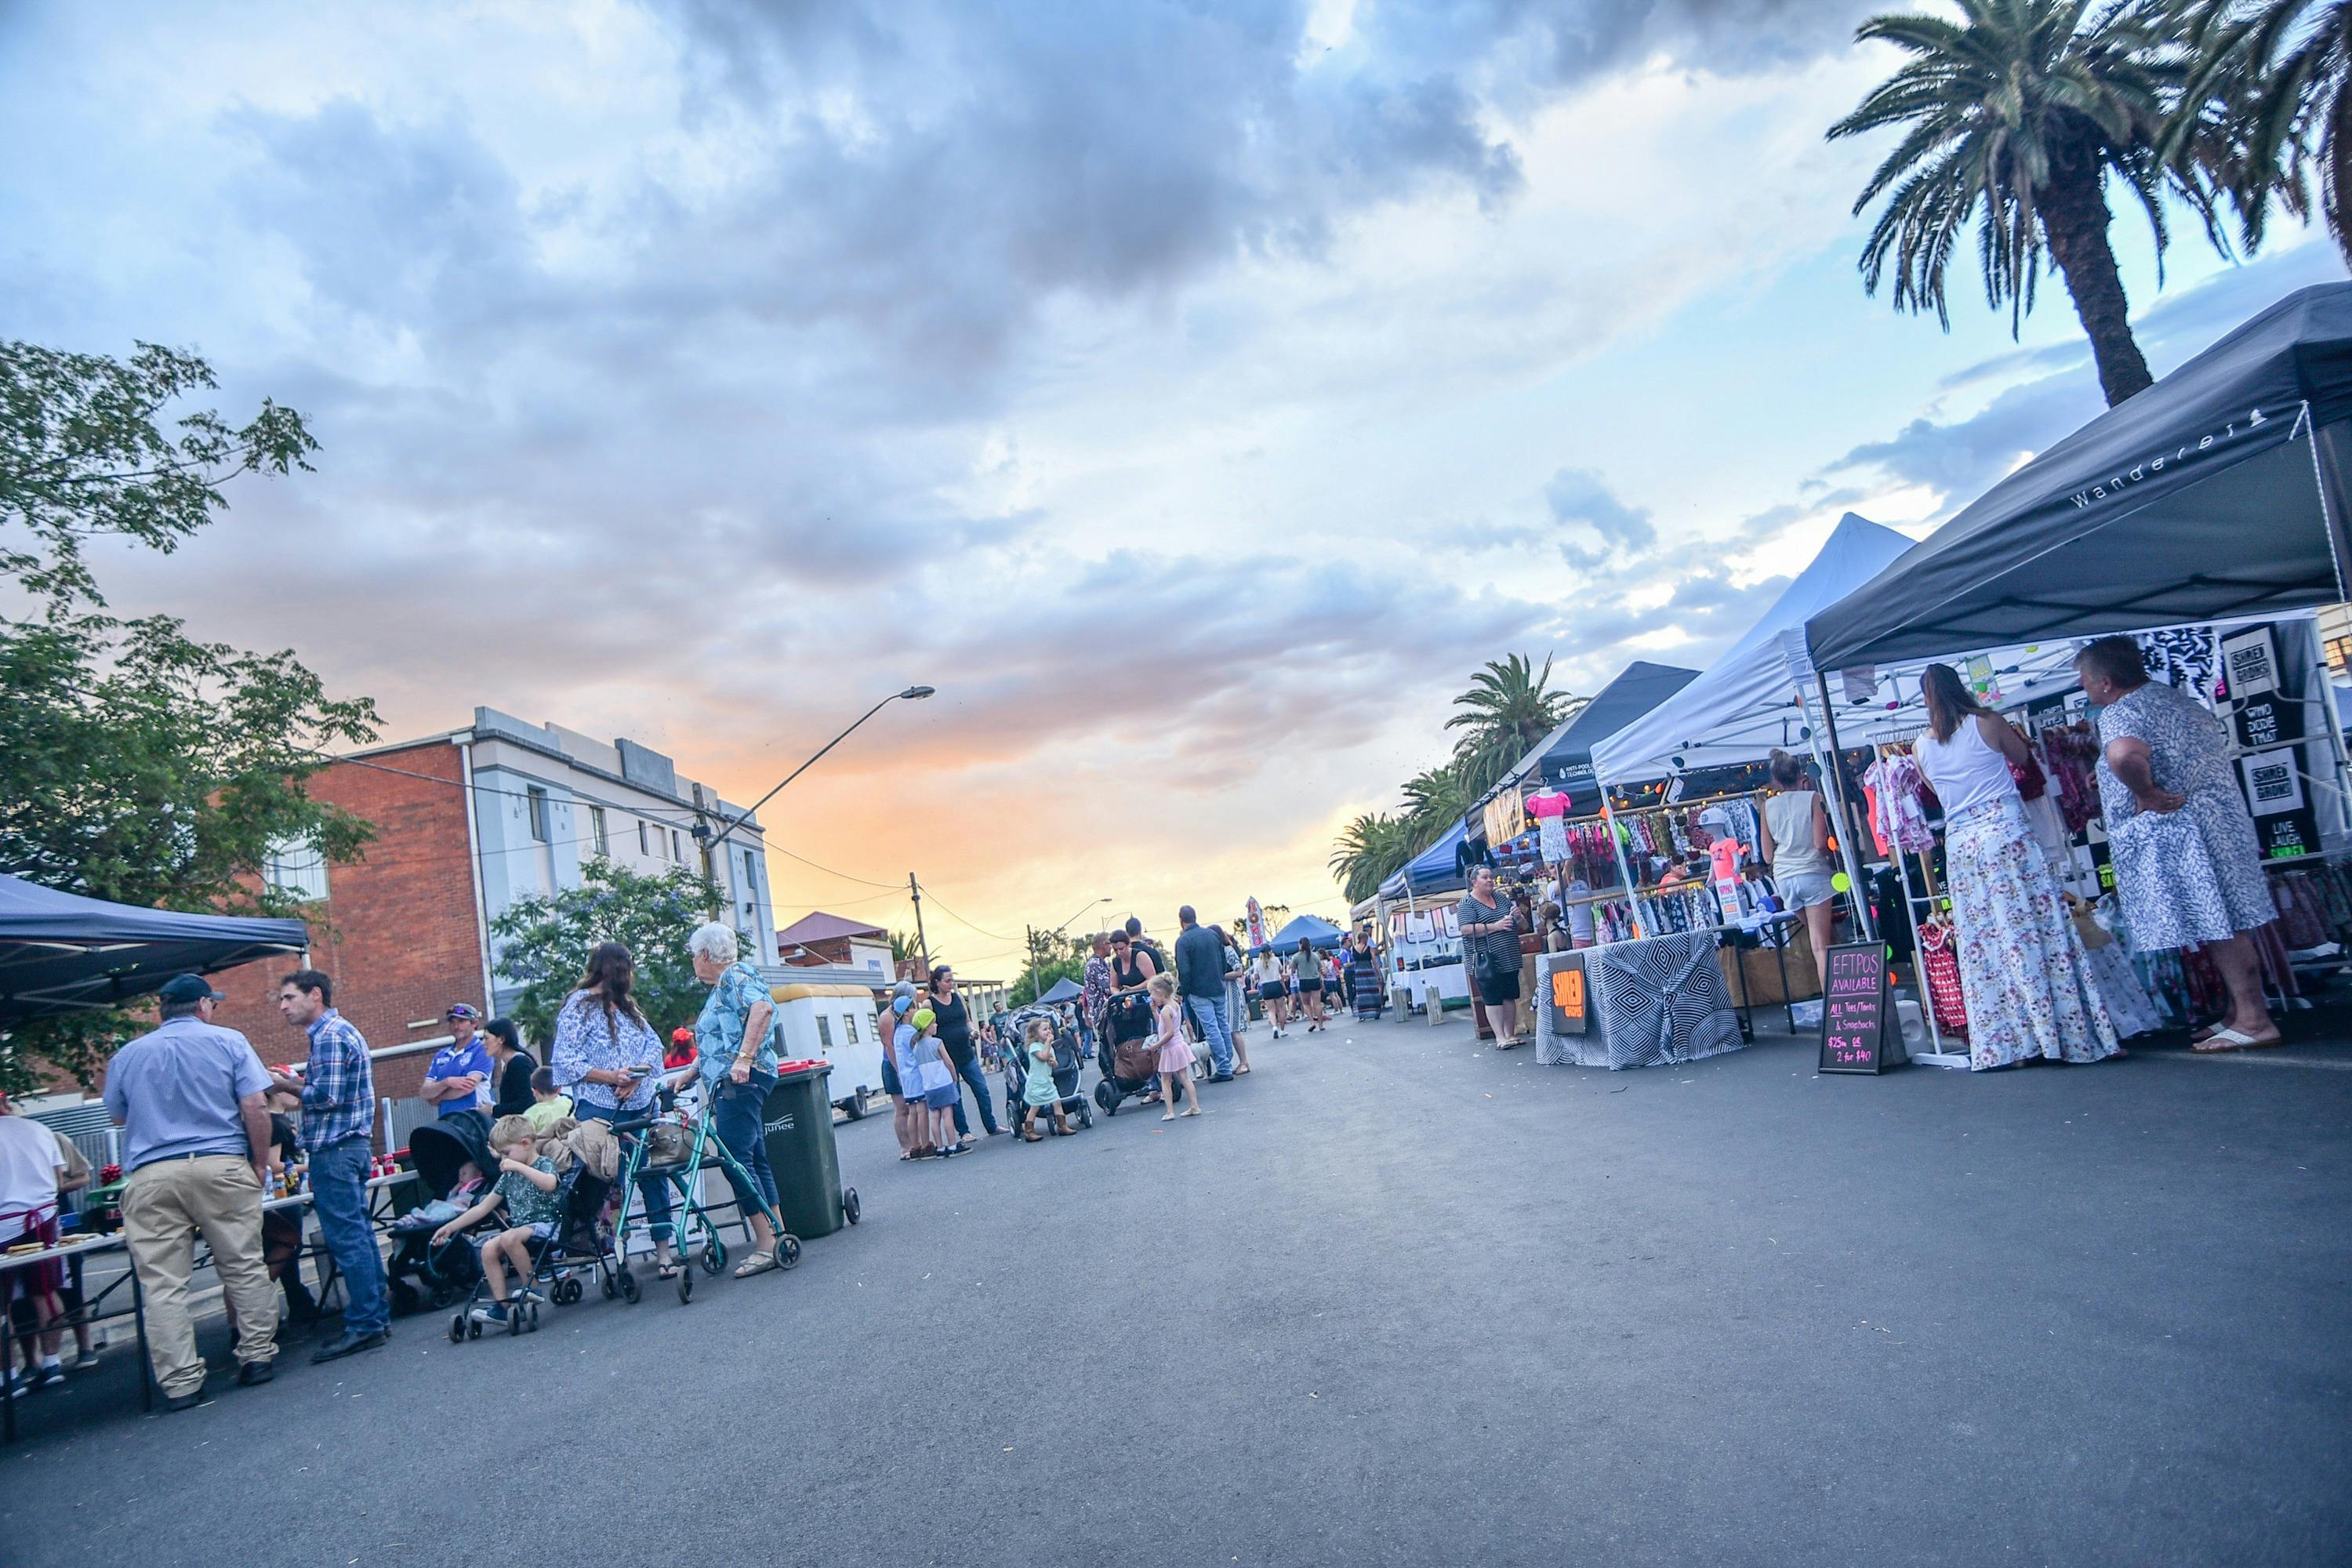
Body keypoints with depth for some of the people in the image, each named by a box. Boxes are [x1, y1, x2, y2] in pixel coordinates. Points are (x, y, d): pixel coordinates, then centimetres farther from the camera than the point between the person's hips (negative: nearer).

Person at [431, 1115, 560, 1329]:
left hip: (545, 1224, -8)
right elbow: (483, 1208, 21)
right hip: (519, 1228, 8)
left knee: (510, 1237, -32)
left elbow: (550, 1184, -28)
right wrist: (450, 1227, 18)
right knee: (489, 1248, -17)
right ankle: (501, 1305, -16)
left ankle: (530, 1285, -17)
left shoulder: (545, 1164, -3)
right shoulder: (509, 1175, 17)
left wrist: (519, 1166, -23)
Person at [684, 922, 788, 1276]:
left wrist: (744, 1058, -32)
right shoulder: (721, 988, 24)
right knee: (754, 1160, 10)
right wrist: (688, 1073, 27)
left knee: (736, 1160, -12)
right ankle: (776, 1237, 12)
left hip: (740, 1081, -11)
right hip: (732, 1084, 11)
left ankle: (766, 1244, -11)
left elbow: (763, 1007, -28)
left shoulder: (736, 975, -7)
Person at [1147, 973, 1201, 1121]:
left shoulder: (1165, 1011, -22)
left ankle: (1170, 1111, 3)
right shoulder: (1174, 1005, 6)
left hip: (1171, 1049, -9)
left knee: (1165, 1081, 3)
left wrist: (1156, 1045, -18)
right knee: (1184, 1078, 12)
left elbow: (1169, 1032, -27)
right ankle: (1194, 1106, 14)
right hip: (1180, 1046, 9)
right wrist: (1155, 1011, 6)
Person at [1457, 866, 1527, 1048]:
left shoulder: (1501, 898, 14)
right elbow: (1466, 929, -18)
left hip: (1509, 959, 6)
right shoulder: (1467, 903, -5)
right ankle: (1500, 1038, -2)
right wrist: (1496, 926, -20)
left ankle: (1510, 1034, 18)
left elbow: (1520, 926, 24)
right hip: (1486, 962, -6)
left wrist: (1517, 916, -1)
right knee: (1493, 1000, -4)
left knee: (1510, 997, 9)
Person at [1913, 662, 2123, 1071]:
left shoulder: (1921, 747, 7)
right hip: (2005, 834, -3)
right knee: (2039, 930, -1)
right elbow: (2022, 755, 16)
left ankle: (2004, 1045, 9)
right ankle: (2073, 1033, 2)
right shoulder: (1986, 722, -2)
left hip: (1959, 845, 3)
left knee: (1984, 944, 6)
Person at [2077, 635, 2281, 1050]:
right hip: (2222, 818, 10)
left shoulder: (2119, 713, -16)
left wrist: (2145, 794, -22)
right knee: (2225, 924, 14)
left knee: (2215, 928, -5)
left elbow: (2124, 754, -40)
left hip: (2175, 831, -10)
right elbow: (2218, 736, 30)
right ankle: (2240, 1011, 21)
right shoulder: (2174, 696, 14)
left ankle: (2254, 1020, -2)